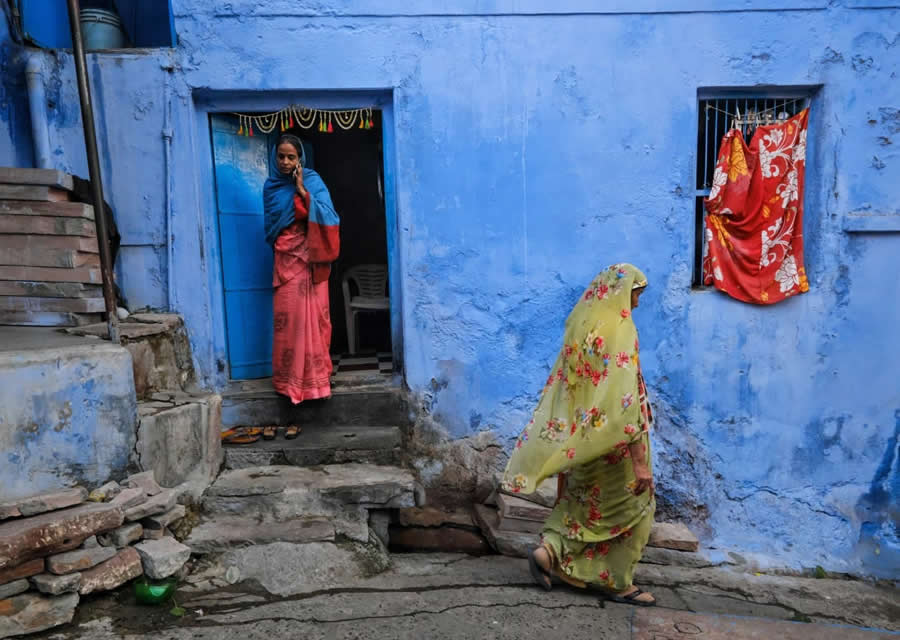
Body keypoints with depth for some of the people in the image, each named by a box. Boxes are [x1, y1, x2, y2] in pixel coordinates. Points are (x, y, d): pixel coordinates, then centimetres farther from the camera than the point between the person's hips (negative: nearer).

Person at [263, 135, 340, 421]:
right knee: (288, 315, -3)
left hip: (312, 256, -2)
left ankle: (316, 374, 8)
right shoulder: (271, 186, 11)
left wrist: (302, 190, -13)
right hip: (286, 258, 2)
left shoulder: (312, 181, 2)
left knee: (314, 315, -3)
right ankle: (290, 377, 6)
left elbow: (326, 215, -10)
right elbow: (270, 226, 14)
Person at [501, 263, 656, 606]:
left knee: (583, 502, 22)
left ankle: (548, 550, 11)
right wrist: (640, 460, -22)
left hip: (578, 437, 7)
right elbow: (626, 401, -24)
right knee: (626, 506, 13)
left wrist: (570, 437, 19)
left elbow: (562, 386, 10)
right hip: (612, 443, -7)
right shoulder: (619, 329, -20)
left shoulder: (580, 324, 4)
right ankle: (617, 583, 24)